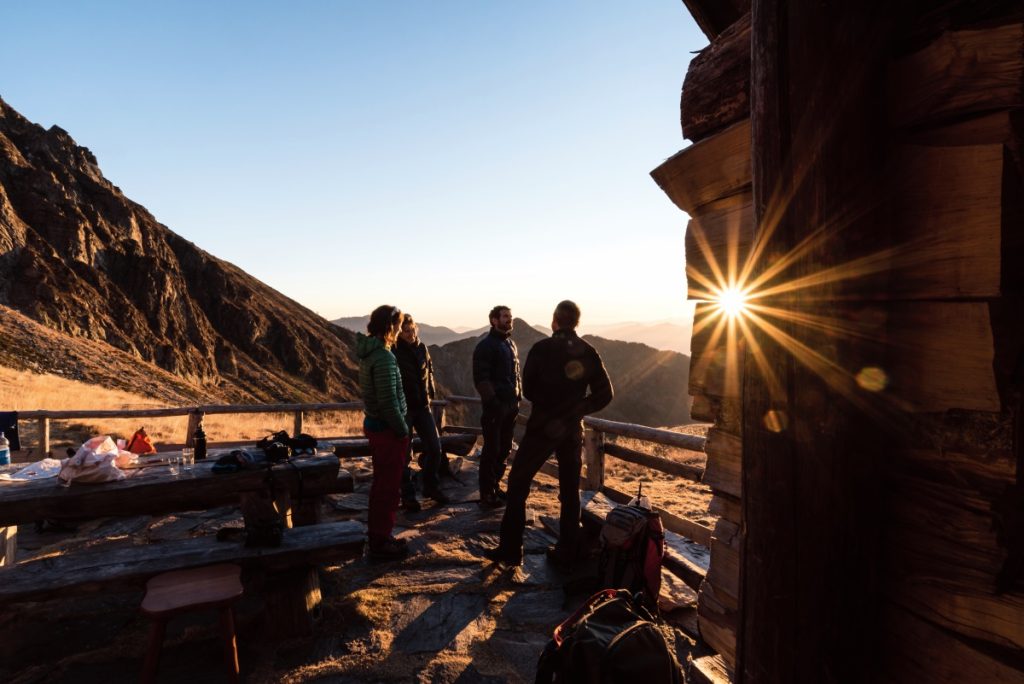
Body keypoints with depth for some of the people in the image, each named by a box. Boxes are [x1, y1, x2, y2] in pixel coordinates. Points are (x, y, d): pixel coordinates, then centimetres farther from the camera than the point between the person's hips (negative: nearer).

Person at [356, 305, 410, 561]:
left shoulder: (368, 352, 7)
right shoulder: (384, 357, -23)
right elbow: (388, 402, -24)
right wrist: (403, 431, -13)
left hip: (374, 424, 10)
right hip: (387, 429, -10)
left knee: (380, 484, 21)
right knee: (388, 487, 4)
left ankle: (376, 536, 34)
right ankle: (381, 543, 16)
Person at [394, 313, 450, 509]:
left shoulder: (421, 348, 4)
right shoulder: (394, 352, -14)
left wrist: (430, 391, 11)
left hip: (423, 406, 6)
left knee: (435, 448, 8)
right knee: (404, 454, 4)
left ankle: (431, 487, 28)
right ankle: (408, 496, 19)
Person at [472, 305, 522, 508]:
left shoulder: (511, 344, 16)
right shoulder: (486, 346, -9)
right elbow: (481, 378, -15)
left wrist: (518, 398, 12)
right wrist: (492, 402, -20)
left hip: (511, 405, 8)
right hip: (496, 406, -8)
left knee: (504, 449, 14)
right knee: (491, 451, -1)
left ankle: (495, 486, 26)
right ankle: (487, 495, 7)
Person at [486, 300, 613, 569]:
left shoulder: (542, 348, -9)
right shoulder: (589, 353, 0)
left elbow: (528, 389, -2)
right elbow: (604, 394, 0)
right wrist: (575, 409, 8)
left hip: (541, 427, -3)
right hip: (572, 431, 3)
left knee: (518, 485, 8)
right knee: (570, 492, 13)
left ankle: (510, 549, 10)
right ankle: (566, 552, 18)